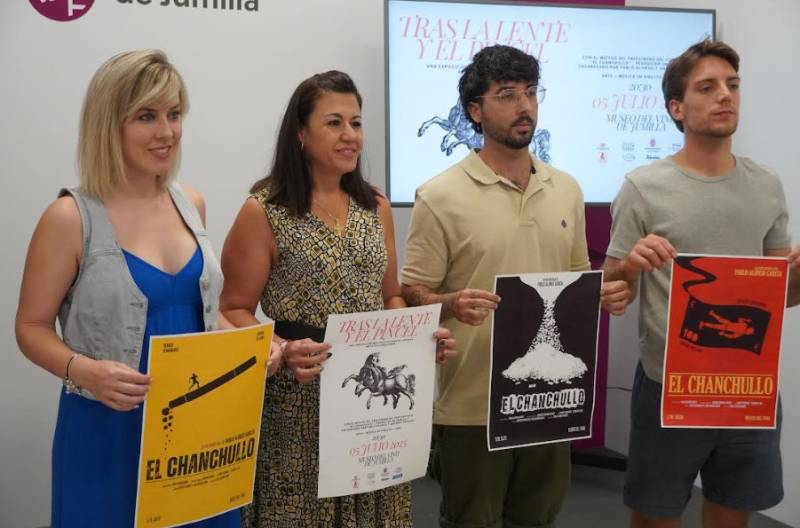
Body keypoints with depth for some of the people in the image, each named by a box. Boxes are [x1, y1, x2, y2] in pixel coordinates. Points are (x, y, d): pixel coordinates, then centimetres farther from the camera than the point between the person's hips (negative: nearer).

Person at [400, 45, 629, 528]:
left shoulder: (567, 189, 8)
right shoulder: (441, 196, -9)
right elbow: (413, 295, -7)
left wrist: (605, 293, -3)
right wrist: (453, 304, -28)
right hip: (472, 403, -5)